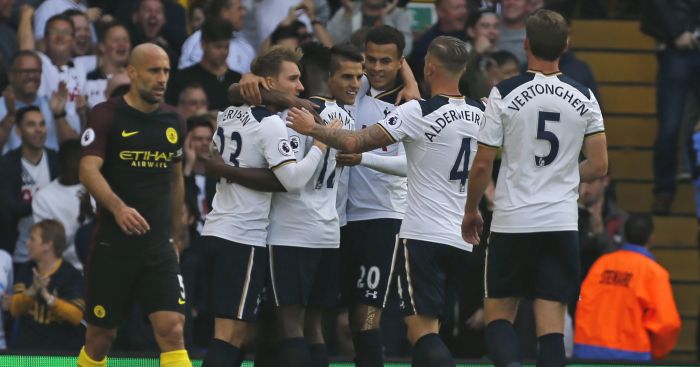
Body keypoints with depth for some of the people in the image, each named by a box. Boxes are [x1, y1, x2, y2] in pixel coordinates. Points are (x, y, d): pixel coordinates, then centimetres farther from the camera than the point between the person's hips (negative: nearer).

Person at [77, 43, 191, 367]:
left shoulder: (172, 120, 9)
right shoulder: (106, 115, -6)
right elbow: (88, 170, -18)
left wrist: (176, 234, 21)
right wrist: (118, 207, -35)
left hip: (159, 247, 3)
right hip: (113, 245, -3)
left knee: (172, 329, -11)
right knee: (101, 337, 5)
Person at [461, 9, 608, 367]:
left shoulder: (504, 94, -6)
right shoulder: (584, 98, 1)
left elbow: (482, 165, -4)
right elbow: (598, 166, 3)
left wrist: (470, 211, 12)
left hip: (511, 221, -2)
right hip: (562, 223, 2)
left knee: (498, 312, 9)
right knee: (551, 323, 3)